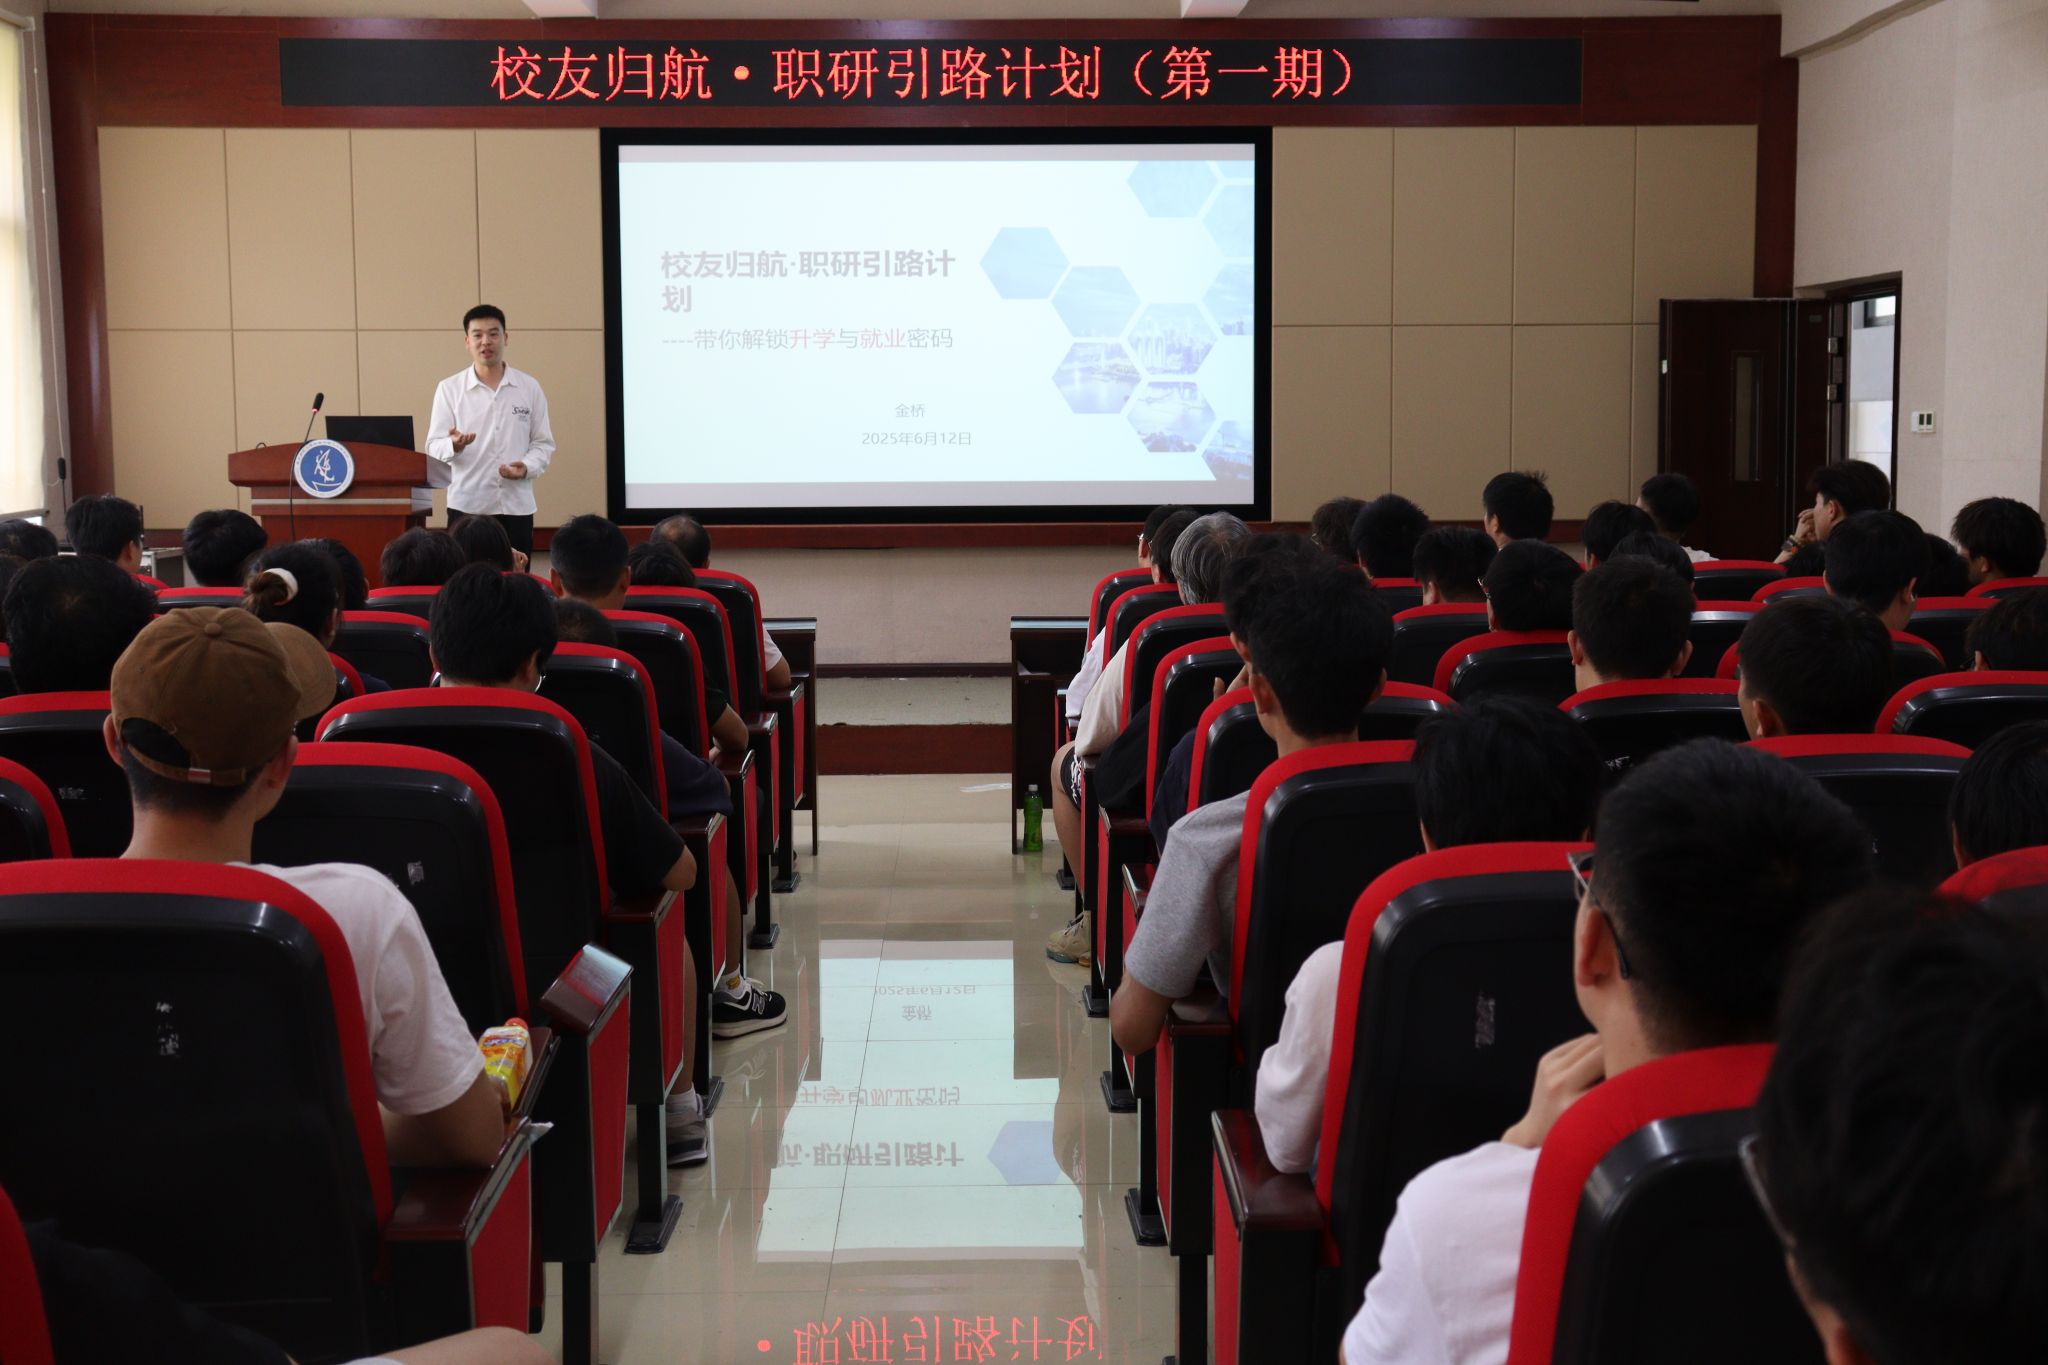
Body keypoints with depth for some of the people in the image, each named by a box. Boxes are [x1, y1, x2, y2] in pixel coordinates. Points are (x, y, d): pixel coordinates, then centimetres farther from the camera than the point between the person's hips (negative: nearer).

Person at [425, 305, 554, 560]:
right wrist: (454, 445, -23)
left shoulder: (529, 387, 7)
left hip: (517, 506, 1)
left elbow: (543, 443, 9)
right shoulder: (449, 389, 3)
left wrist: (527, 467, -11)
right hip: (467, 505, -1)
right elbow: (433, 447, 0)